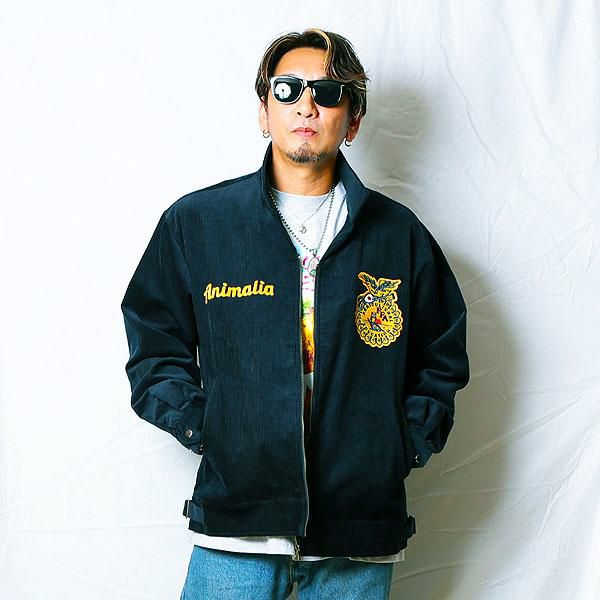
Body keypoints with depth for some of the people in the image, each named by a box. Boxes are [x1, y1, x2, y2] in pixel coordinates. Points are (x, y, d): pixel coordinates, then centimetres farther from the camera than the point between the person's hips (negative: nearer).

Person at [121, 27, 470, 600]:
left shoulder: (400, 234, 8)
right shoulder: (194, 221, 5)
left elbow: (442, 356, 16)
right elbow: (154, 345, 10)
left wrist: (406, 444, 4)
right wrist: (201, 426, -3)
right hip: (237, 524, -1)